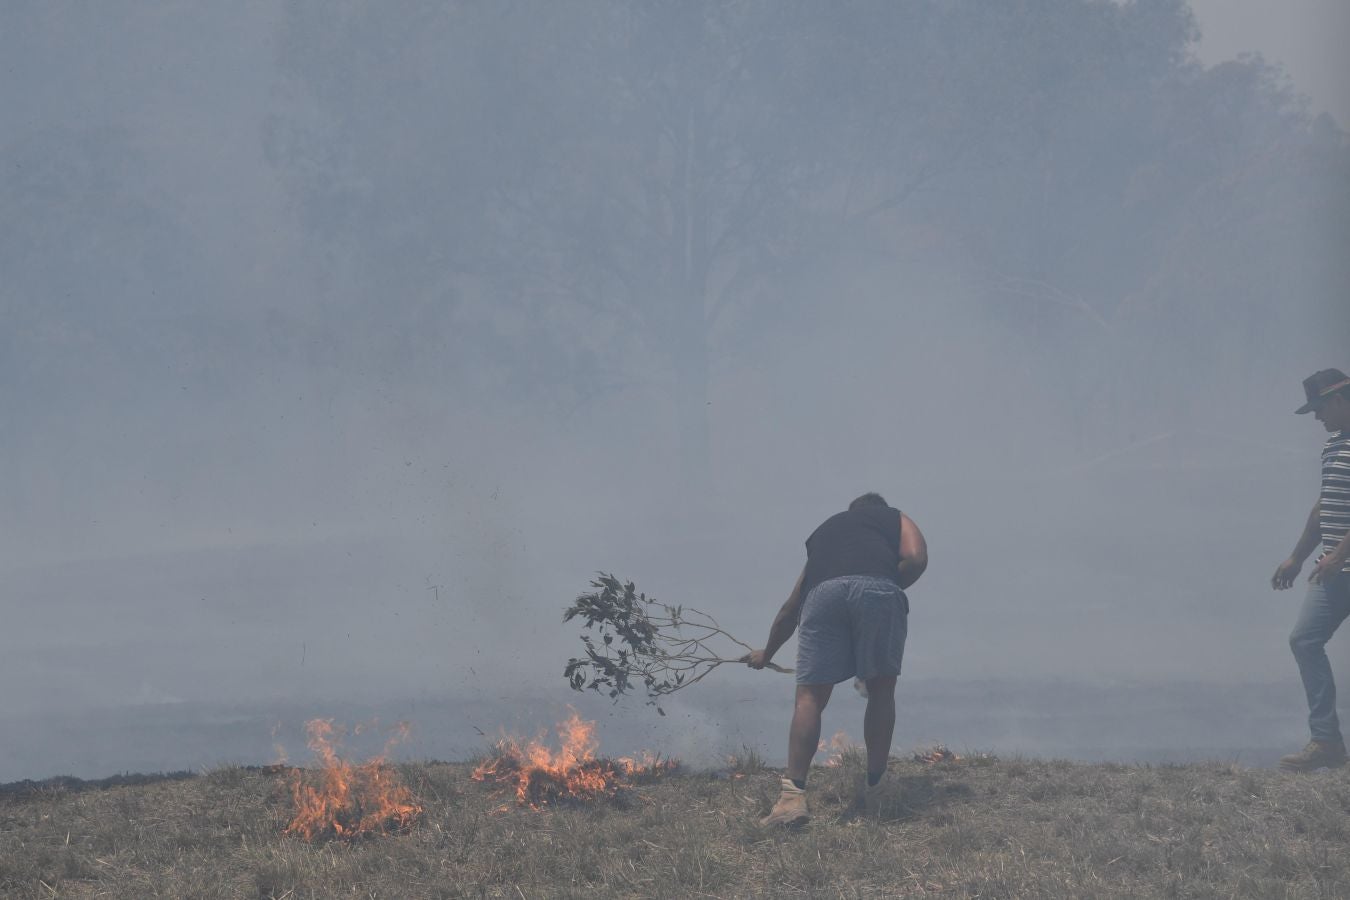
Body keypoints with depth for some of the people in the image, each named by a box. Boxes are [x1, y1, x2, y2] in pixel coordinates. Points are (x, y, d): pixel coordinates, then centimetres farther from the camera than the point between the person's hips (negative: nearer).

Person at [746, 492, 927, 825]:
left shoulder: (826, 529, 41)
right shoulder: (896, 519, 34)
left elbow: (789, 611, 49)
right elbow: (915, 559, 10)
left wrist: (766, 654, 63)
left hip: (823, 593, 2)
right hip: (877, 589, -2)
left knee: (809, 696, 5)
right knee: (880, 691, 15)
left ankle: (793, 796, -7)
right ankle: (875, 791, 17)